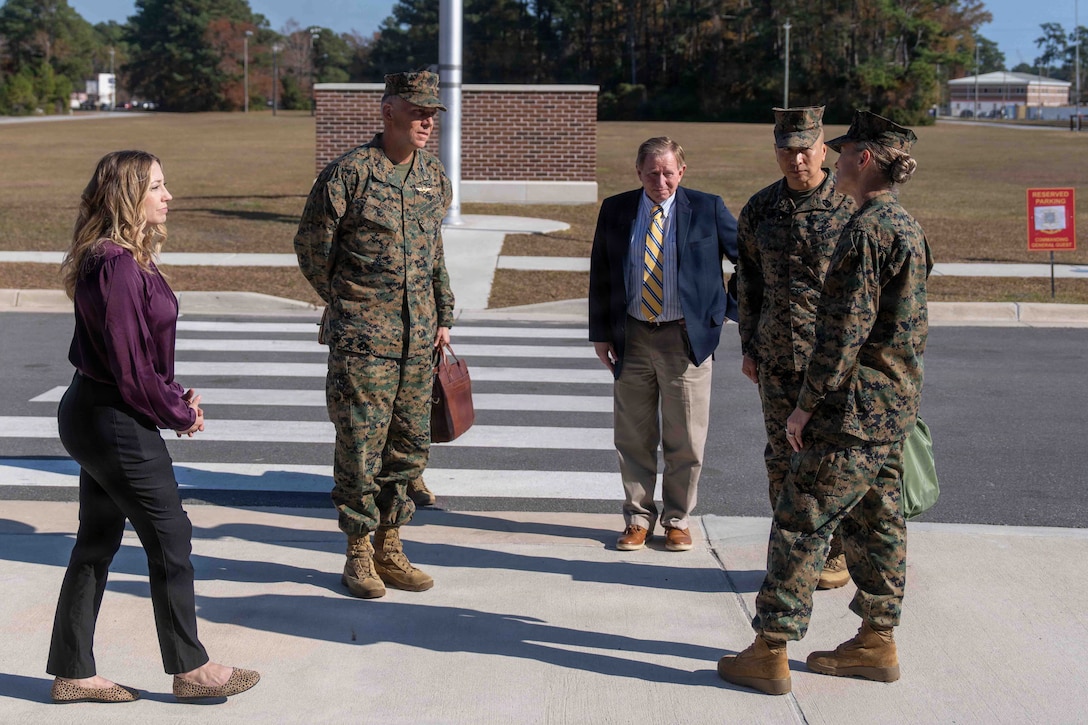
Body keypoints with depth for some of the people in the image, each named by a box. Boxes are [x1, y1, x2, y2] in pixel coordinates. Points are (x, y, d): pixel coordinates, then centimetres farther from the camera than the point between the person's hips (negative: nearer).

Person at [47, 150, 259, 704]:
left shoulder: (126, 257, 10)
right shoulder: (118, 266, -22)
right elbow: (130, 367, -23)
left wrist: (177, 398, 4)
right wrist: (180, 414, -10)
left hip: (92, 414, 10)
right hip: (117, 423, -10)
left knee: (97, 543, 15)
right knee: (170, 540, 2)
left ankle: (73, 672, 25)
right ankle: (190, 669, 16)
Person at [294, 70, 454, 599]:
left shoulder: (435, 177, 10)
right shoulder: (350, 172, -10)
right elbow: (311, 245, -1)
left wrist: (442, 314, 19)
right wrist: (347, 305, 8)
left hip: (419, 337, 6)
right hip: (362, 337, -6)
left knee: (409, 444, 10)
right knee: (360, 445, -1)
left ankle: (389, 547, 23)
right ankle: (359, 552, 14)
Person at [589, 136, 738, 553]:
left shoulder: (707, 210, -3)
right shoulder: (615, 211, 4)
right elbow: (600, 276, 8)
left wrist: (737, 308, -1)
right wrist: (601, 333, 4)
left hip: (687, 338, -2)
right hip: (632, 338, 2)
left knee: (685, 440, 5)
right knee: (633, 437, 9)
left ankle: (677, 520, 22)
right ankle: (638, 519, 23)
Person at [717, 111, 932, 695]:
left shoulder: (865, 230, -18)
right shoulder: (905, 225, 13)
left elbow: (845, 329, -21)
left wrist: (808, 403, -15)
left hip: (854, 410, -10)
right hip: (893, 406, 10)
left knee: (799, 525, -4)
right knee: (875, 522, 16)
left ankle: (770, 653, 0)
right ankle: (877, 643, 25)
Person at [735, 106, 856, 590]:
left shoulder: (850, 206, -5)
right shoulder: (759, 209, 7)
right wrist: (748, 346, 11)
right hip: (776, 355, 4)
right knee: (781, 457, 9)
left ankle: (837, 556, 15)